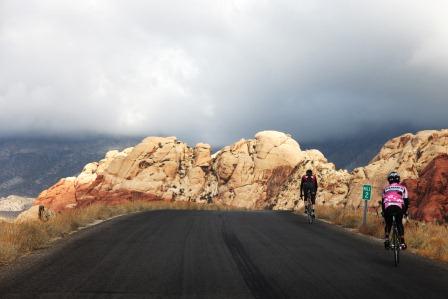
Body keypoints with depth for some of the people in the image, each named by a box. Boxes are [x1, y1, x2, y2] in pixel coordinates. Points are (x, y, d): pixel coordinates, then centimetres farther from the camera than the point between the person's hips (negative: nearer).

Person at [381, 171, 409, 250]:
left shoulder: (386, 188, 24)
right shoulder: (402, 187, 19)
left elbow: (383, 201, 24)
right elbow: (406, 200, 15)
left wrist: (383, 211, 35)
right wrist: (405, 211, 28)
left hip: (388, 207, 1)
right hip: (399, 207, -1)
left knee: (388, 224, 22)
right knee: (399, 224, 18)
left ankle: (386, 239, 2)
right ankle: (402, 242, 7)